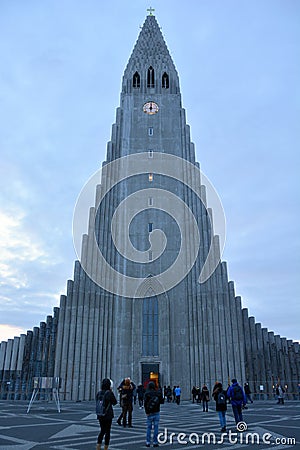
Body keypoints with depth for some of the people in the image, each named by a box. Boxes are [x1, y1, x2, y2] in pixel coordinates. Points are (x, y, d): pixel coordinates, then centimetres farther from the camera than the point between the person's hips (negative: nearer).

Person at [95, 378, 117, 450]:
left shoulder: (99, 393, -2)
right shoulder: (109, 393, -15)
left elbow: (97, 402, 11)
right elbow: (115, 402, -3)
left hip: (99, 415, 5)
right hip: (108, 415, -5)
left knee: (102, 430, 19)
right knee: (107, 431, 10)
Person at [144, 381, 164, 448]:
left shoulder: (146, 394, -9)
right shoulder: (158, 393, -2)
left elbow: (145, 403, -16)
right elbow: (162, 401, 5)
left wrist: (146, 412, -9)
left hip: (150, 413, -1)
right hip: (157, 412, 1)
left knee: (149, 428, 10)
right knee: (156, 428, 7)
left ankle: (148, 442, 9)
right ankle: (155, 442, 6)